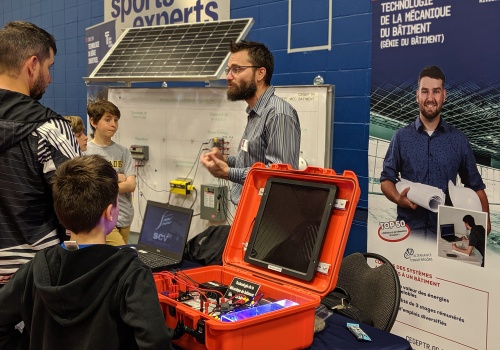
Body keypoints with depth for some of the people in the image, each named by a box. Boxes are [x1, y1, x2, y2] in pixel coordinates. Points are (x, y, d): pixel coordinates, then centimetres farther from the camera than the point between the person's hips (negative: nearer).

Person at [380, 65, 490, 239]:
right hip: (409, 229, -1)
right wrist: (399, 198, -13)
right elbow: (387, 179, 7)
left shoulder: (459, 140, 6)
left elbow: (475, 185, 11)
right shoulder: (401, 137, 4)